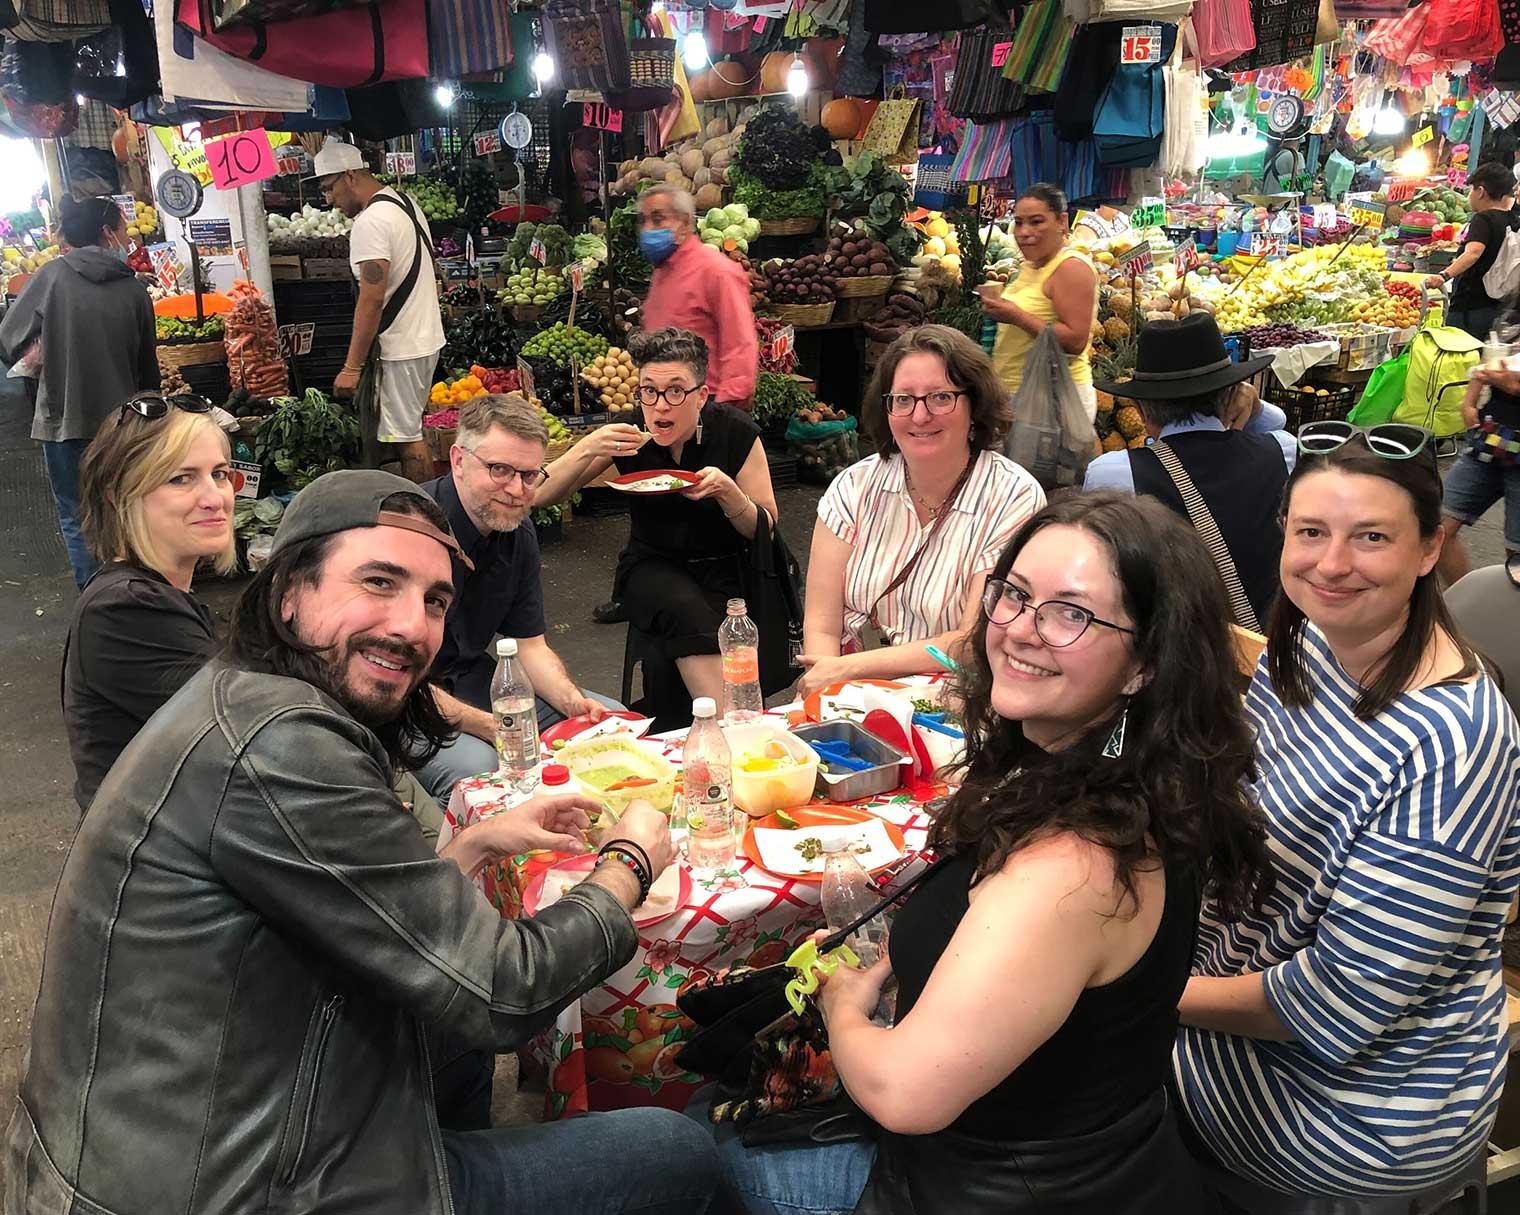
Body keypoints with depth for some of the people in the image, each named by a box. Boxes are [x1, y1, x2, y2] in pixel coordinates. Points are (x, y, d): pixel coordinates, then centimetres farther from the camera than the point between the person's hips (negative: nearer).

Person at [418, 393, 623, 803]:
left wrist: (572, 700, -14)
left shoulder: (518, 531, 1)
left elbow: (530, 646, 6)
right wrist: (492, 728, -30)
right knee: (476, 764, -36)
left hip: (472, 679, 8)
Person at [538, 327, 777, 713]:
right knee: (686, 608, -33)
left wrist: (726, 491, -24)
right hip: (651, 566, 1)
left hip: (722, 568, 0)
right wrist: (588, 449, -25)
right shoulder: (629, 435, -6)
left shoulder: (735, 432, -9)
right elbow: (540, 494, -8)